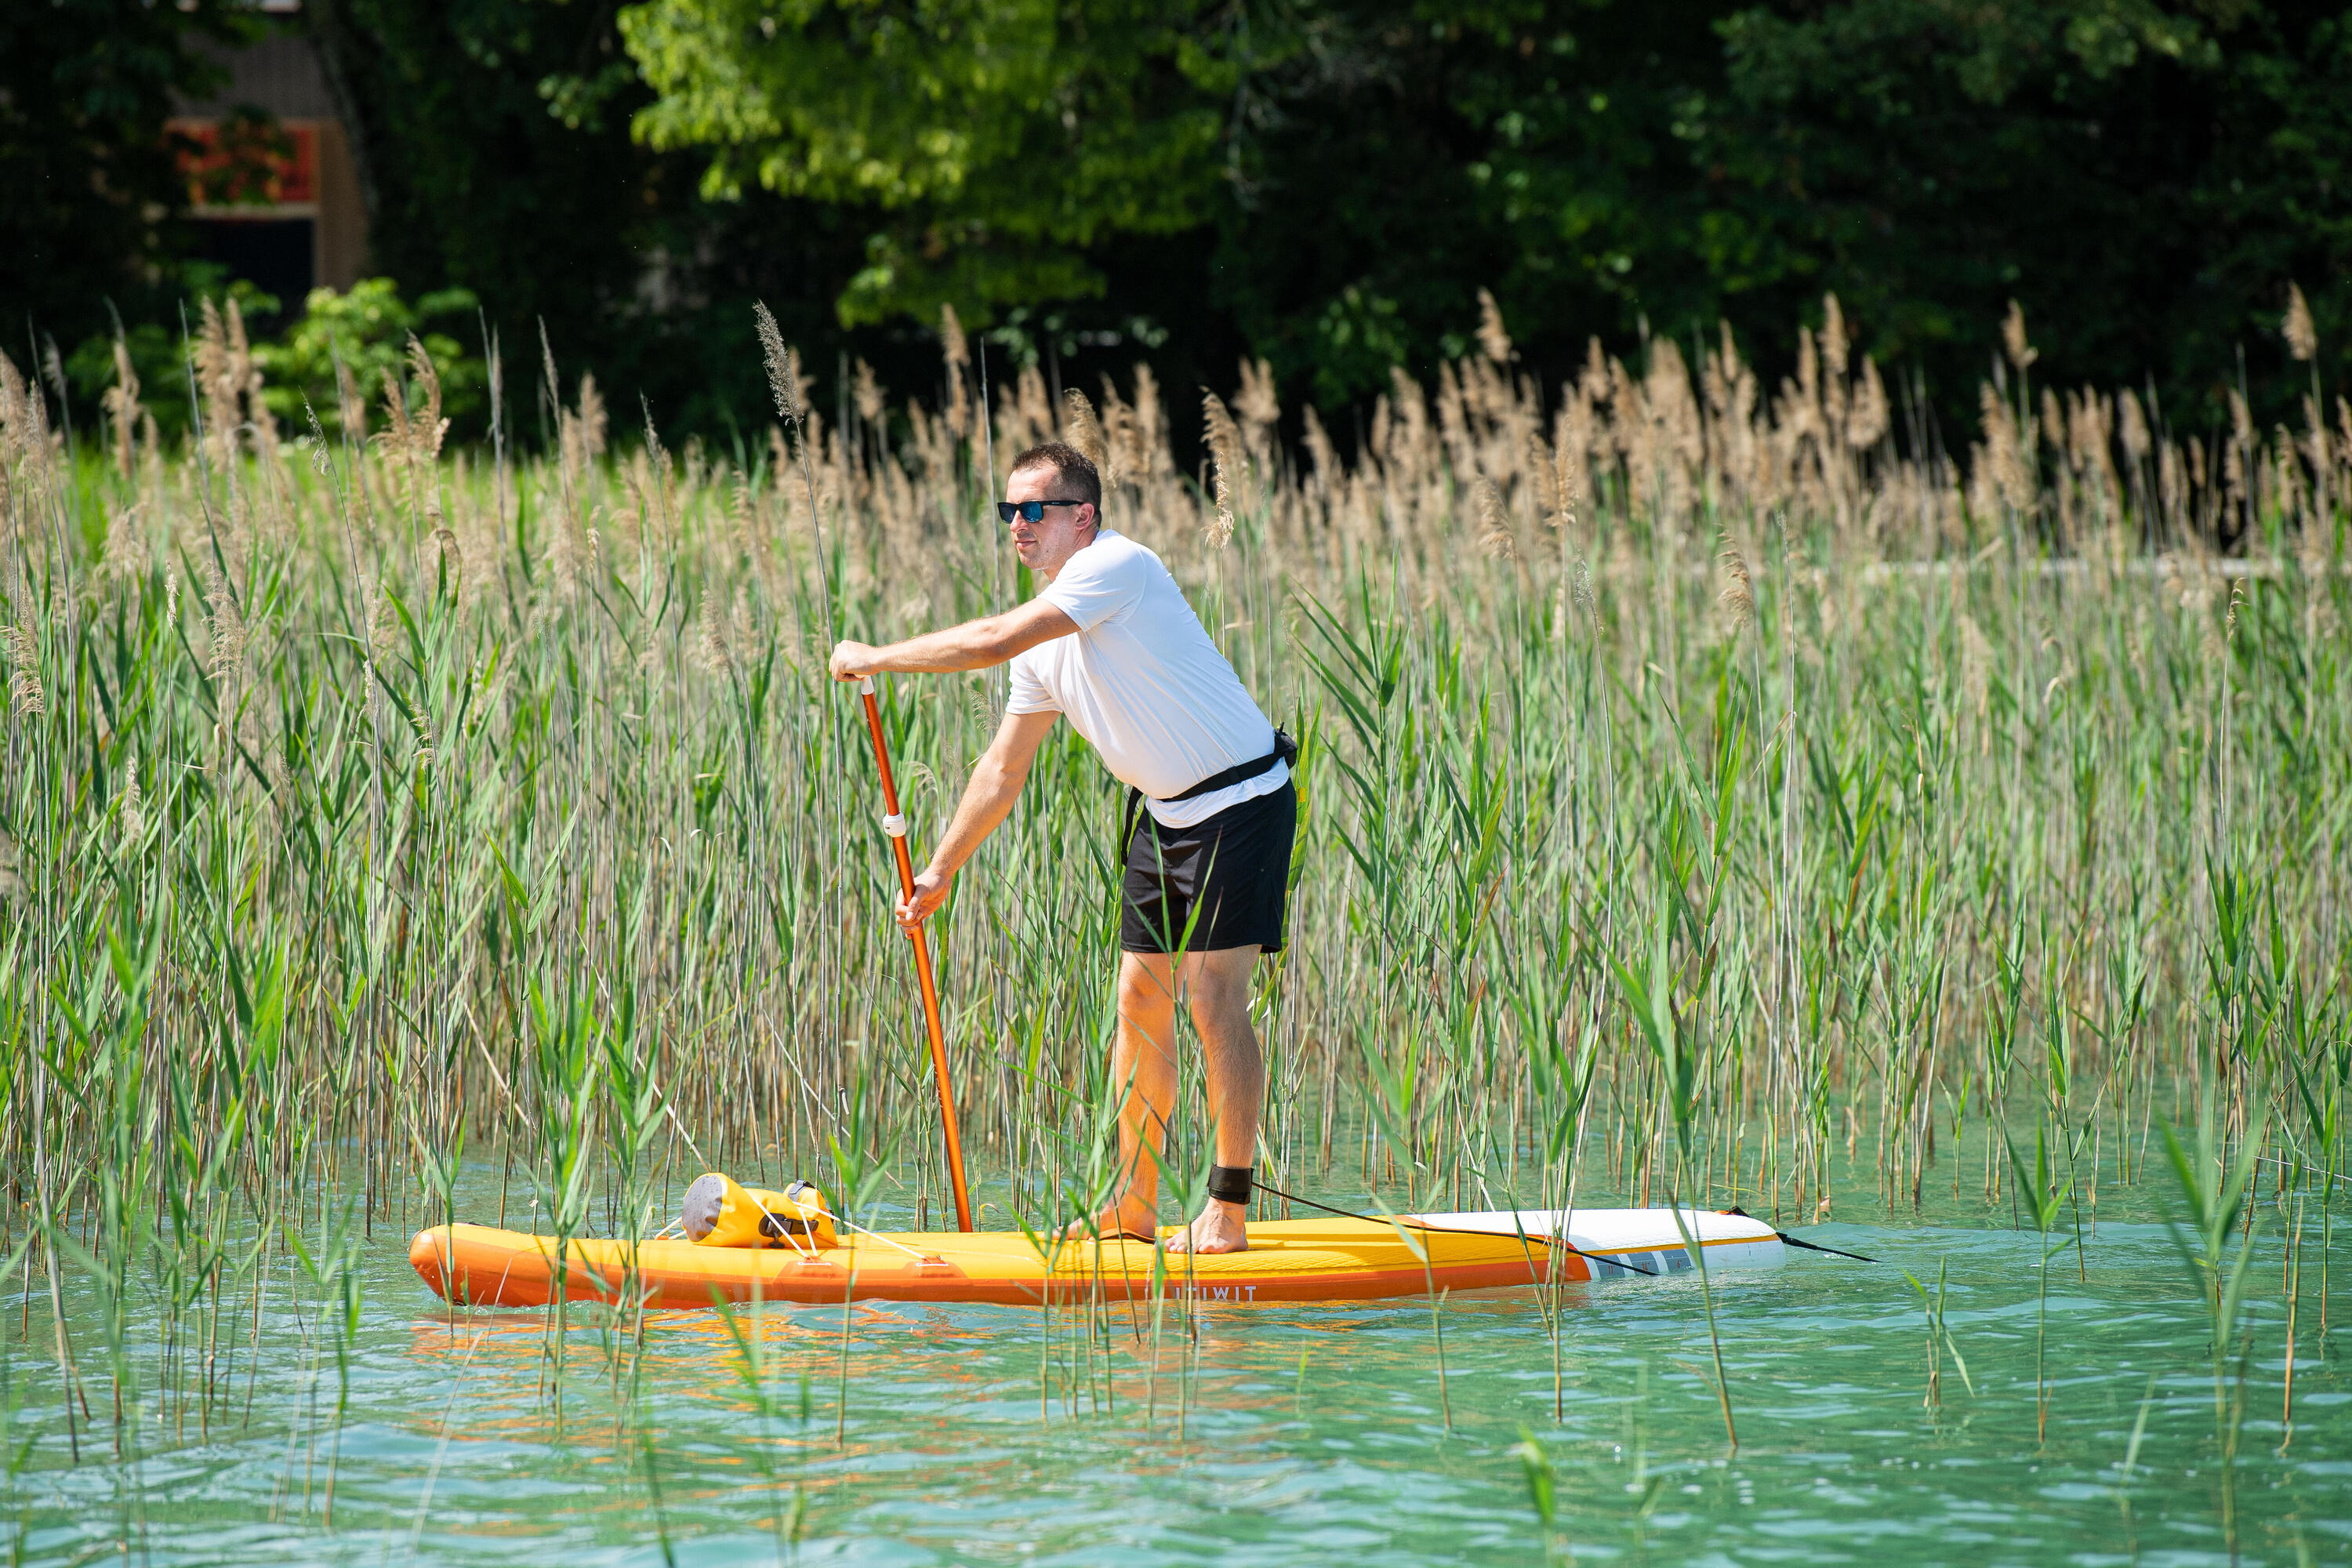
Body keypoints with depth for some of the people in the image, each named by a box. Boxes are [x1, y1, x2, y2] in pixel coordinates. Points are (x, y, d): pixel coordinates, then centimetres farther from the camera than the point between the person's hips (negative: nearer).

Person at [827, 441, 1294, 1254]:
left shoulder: (1117, 567, -20)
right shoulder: (1049, 624, 8)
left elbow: (993, 642, -30)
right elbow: (1003, 769, 16)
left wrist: (876, 658, -19)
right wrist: (940, 870, 15)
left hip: (1240, 800, -9)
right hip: (1164, 811, 9)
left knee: (1214, 999, -12)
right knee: (1141, 997, 8)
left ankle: (1227, 1214, -9)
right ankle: (1133, 1208, 14)